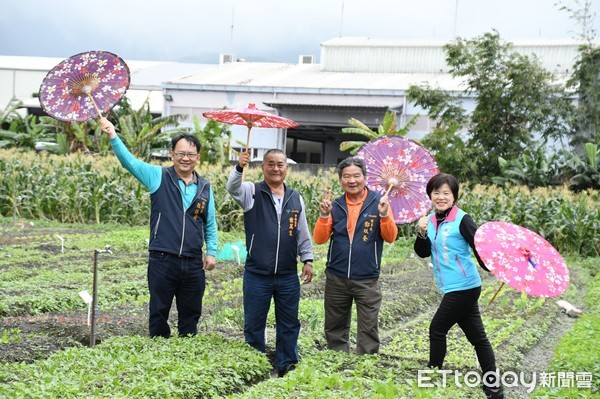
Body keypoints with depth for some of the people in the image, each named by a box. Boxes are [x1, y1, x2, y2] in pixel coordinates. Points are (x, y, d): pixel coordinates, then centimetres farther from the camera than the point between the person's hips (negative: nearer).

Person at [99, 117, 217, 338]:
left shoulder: (205, 187, 9)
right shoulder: (159, 177, 0)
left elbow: (210, 224, 15)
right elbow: (129, 161, -9)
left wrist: (211, 252, 7)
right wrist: (113, 136, -20)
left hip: (193, 264, 3)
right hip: (162, 261, -3)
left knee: (190, 315, 12)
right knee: (159, 312, 6)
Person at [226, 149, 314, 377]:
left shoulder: (296, 199, 9)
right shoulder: (252, 192, -1)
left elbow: (303, 234, 14)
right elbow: (233, 188, -23)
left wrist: (307, 260, 9)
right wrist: (240, 168, -41)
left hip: (288, 276, 3)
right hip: (257, 274, -3)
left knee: (289, 324, 9)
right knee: (254, 325, 6)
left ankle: (287, 367, 20)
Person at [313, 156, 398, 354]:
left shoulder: (378, 202, -3)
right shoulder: (335, 205, 4)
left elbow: (391, 237, -7)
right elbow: (319, 239, 0)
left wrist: (384, 215, -23)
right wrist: (324, 215, -15)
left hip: (367, 280, -3)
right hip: (336, 278, 3)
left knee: (368, 330, 1)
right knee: (335, 329, 11)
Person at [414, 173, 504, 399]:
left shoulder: (462, 220, -12)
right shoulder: (430, 221, 10)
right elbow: (423, 253, 5)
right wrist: (422, 233, -13)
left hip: (463, 287, -7)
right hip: (454, 288, 7)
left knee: (437, 329, 0)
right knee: (477, 336, 9)